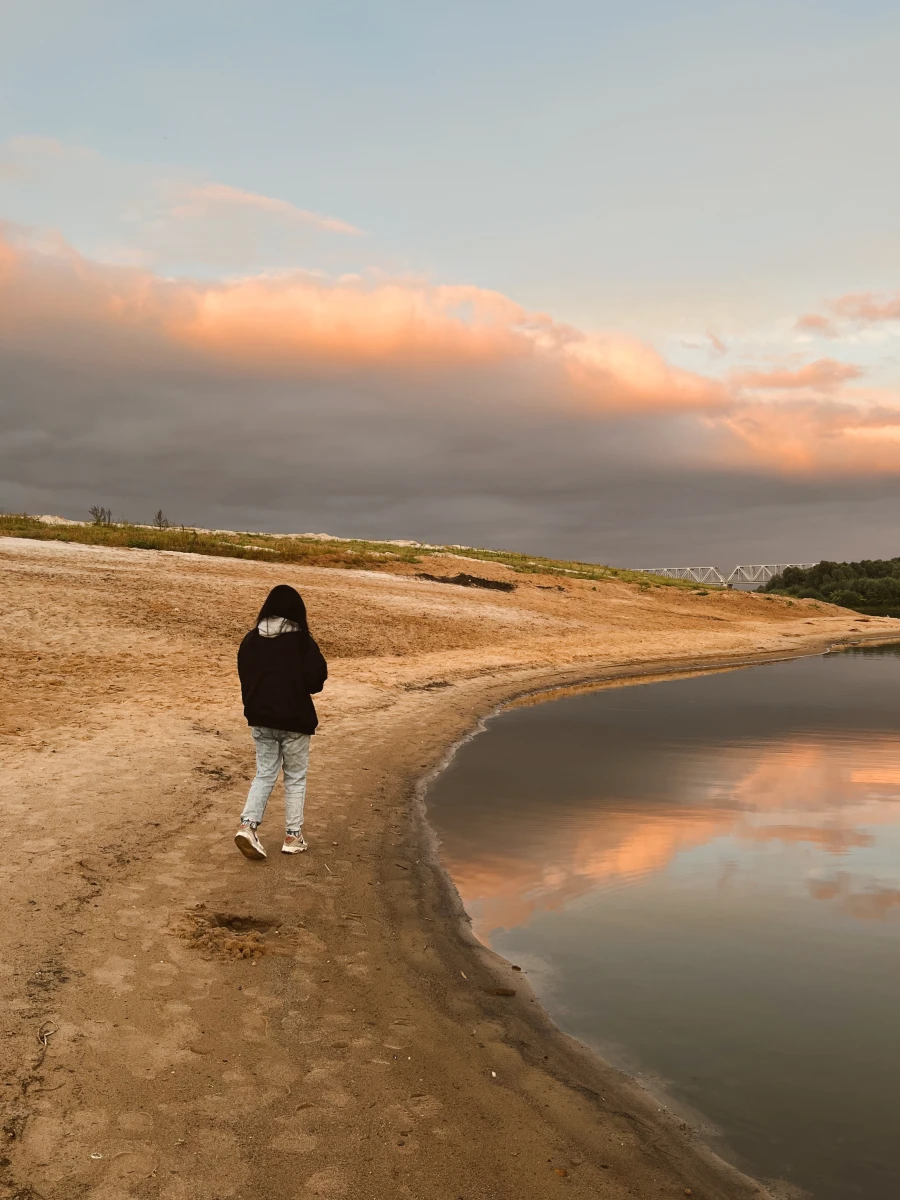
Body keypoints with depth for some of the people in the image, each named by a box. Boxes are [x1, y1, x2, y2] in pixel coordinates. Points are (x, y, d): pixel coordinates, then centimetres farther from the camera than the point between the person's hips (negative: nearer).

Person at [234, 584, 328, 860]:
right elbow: (315, 680, -15)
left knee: (264, 774, 15)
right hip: (295, 719, -4)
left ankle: (247, 825, -2)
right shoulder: (302, 641, -14)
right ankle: (293, 836, 15)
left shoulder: (251, 640, -1)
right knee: (295, 777, 11)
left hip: (260, 717, 4)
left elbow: (244, 676, 6)